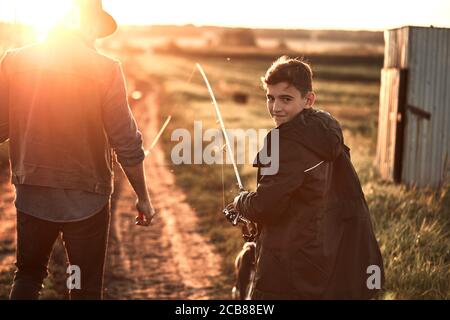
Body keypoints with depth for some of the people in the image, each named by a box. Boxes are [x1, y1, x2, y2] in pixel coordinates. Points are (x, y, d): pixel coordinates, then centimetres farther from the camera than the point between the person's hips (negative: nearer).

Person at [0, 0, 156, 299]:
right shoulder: (105, 69, -14)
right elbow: (127, 144, -13)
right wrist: (143, 197, -1)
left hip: (32, 194, 3)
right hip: (87, 199, -2)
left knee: (28, 275, 25)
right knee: (87, 288, 14)